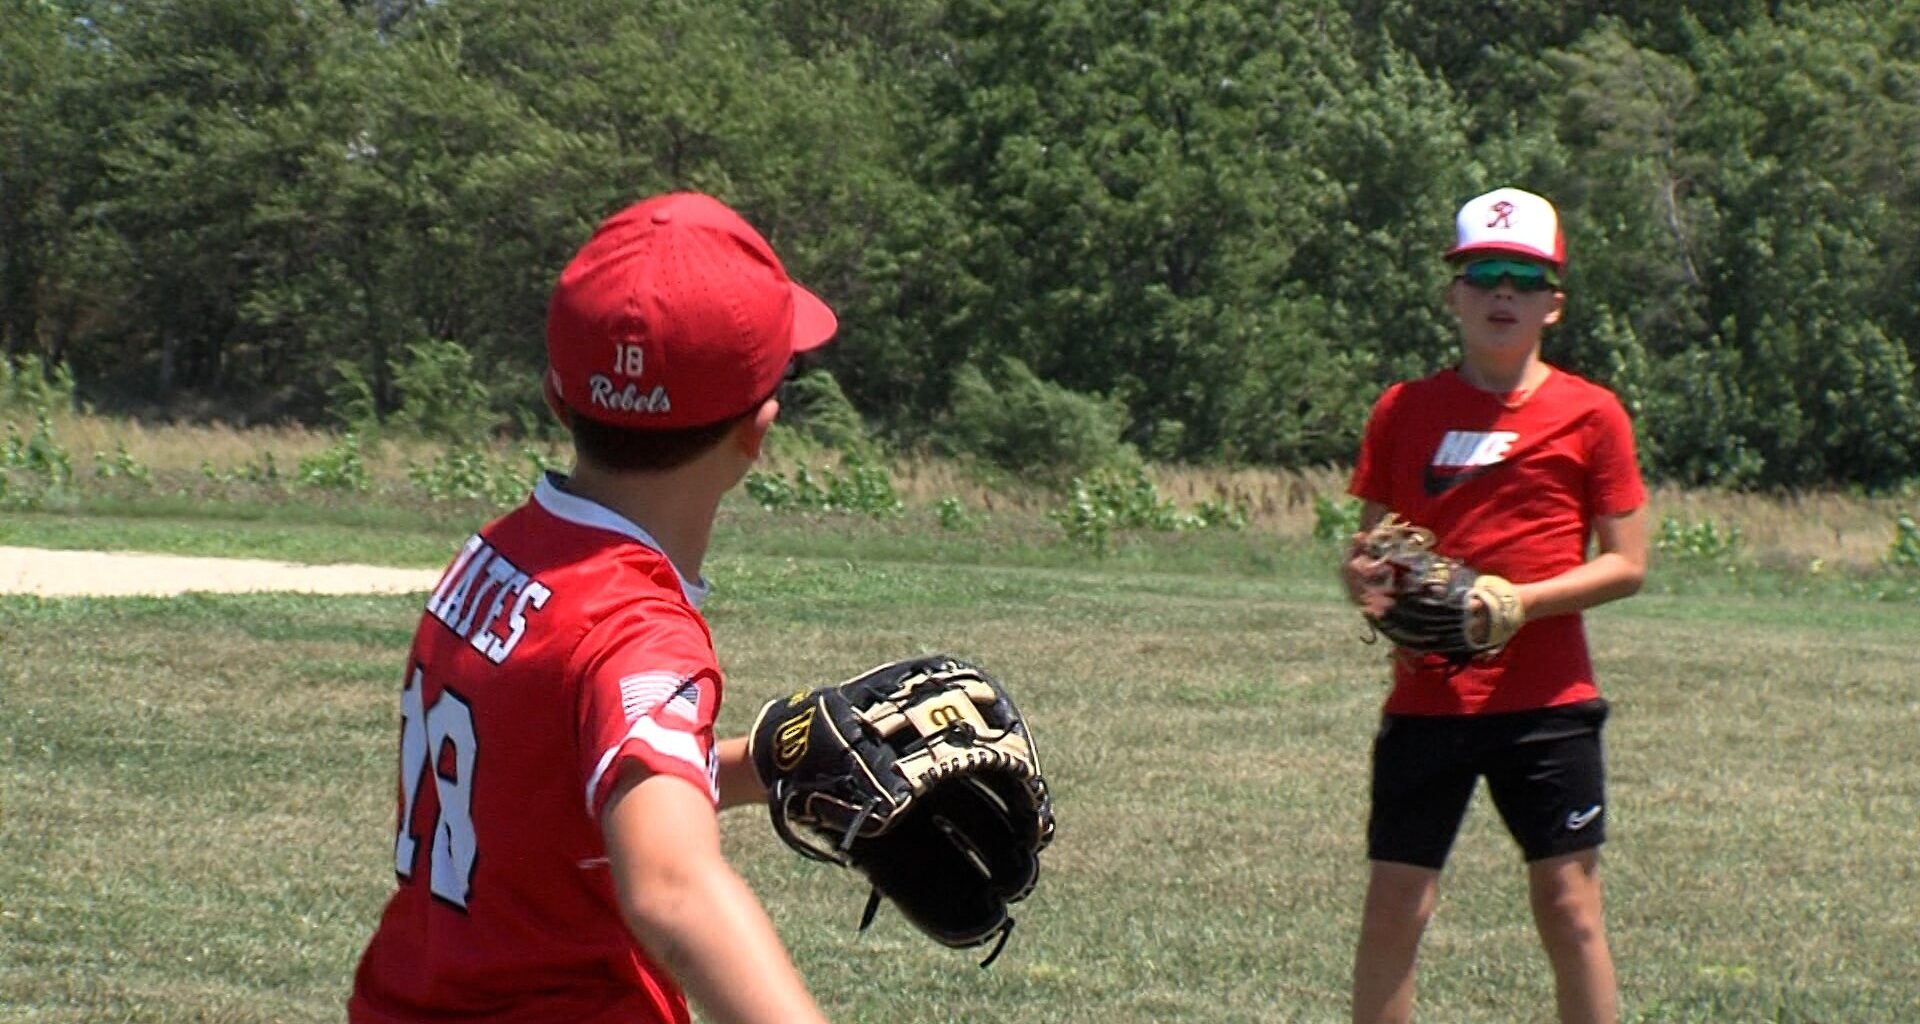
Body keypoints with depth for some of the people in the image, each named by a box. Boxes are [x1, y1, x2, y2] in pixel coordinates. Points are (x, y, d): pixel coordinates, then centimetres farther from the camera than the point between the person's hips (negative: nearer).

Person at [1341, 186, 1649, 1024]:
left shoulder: (1590, 414, 1)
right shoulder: (1405, 410, 8)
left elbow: (1627, 563, -2)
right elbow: (1367, 551, 13)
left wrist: (1521, 601, -15)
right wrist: (1370, 583, -10)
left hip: (1547, 702, -2)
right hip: (1425, 697, 2)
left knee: (1569, 908, 0)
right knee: (1392, 911, 1)